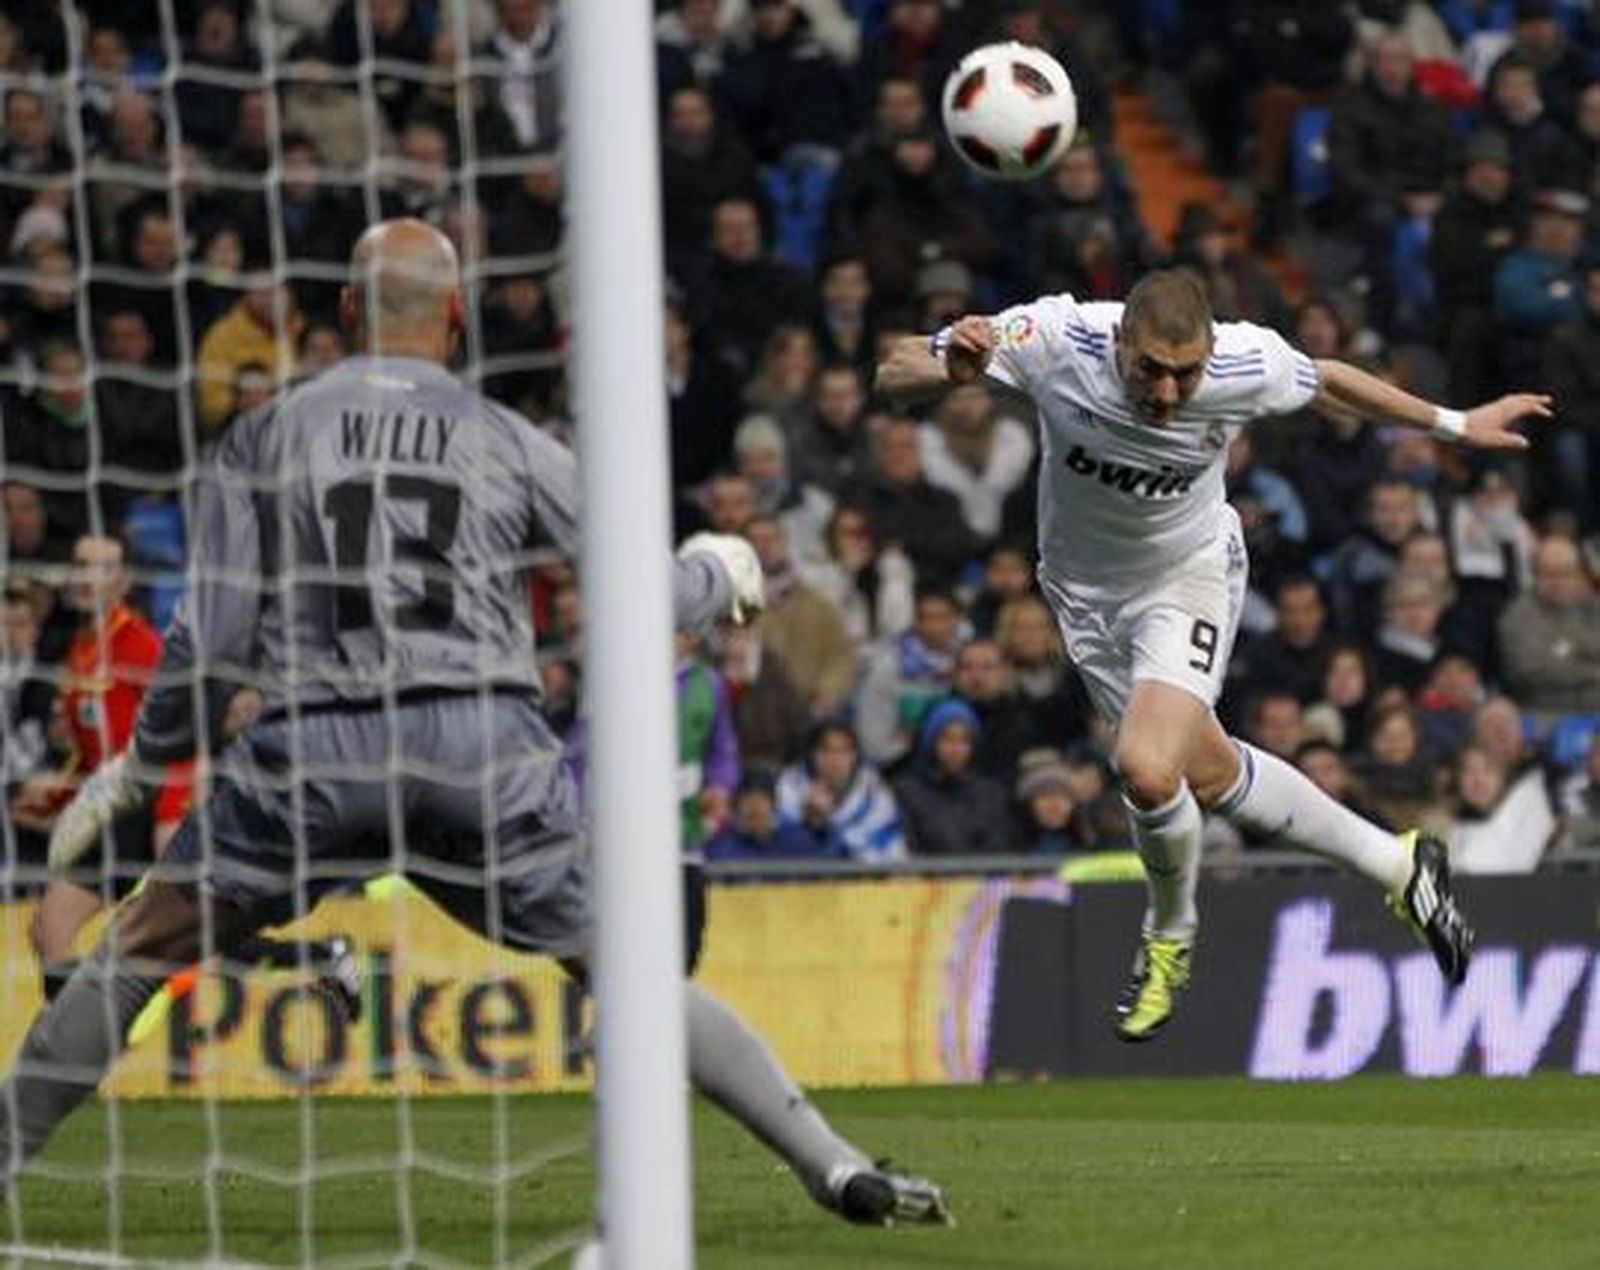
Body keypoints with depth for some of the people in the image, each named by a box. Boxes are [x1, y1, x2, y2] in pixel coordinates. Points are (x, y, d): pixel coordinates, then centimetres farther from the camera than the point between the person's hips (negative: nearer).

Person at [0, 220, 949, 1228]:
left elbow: (215, 633, 3)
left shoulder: (264, 437, 10)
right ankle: (836, 1167, 1)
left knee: (138, 949, 13)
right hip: (488, 748, 1)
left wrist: (141, 763, 16)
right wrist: (722, 573, 33)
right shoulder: (509, 441, 10)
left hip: (317, 749, 0)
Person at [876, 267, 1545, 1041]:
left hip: (1189, 575, -2)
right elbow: (893, 373, -25)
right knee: (1209, 772, 11)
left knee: (1148, 768, -23)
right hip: (1087, 590, 2)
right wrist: (952, 368, -48)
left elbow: (1329, 380, -3)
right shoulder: (1057, 340, -31)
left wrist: (1455, 425, 9)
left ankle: (1170, 938, 8)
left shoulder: (1246, 365, -27)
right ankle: (1395, 867, 33)